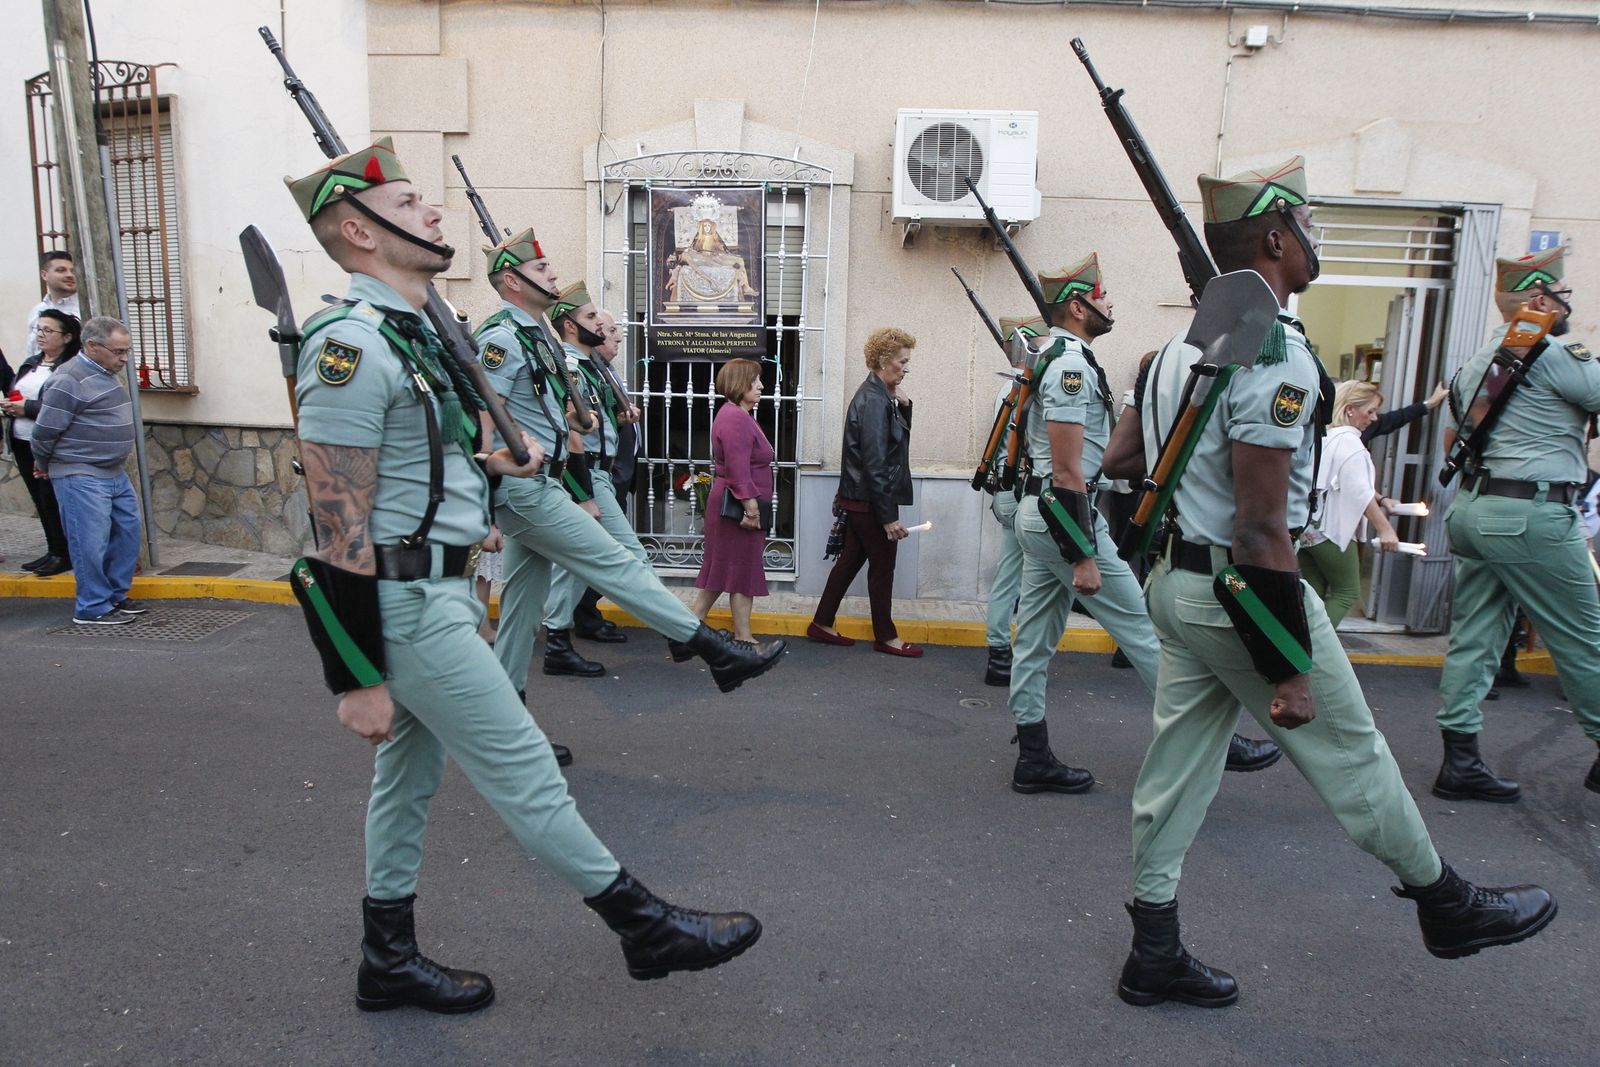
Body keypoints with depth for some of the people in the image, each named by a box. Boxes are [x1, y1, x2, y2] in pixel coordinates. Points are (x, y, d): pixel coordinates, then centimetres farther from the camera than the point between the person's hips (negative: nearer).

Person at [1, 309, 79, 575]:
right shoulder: (30, 363, 14)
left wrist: (28, 407, -19)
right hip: (23, 443, 8)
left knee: (52, 500, -2)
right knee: (40, 500, 12)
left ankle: (63, 555, 9)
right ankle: (53, 551, 21)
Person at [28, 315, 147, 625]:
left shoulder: (106, 374, 12)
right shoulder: (69, 380, -17)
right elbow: (44, 431, -13)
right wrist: (45, 467, 3)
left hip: (115, 473, 9)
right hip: (81, 477, -9)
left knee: (127, 533, 13)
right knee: (92, 542, -4)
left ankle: (116, 595, 26)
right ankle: (92, 609, 5)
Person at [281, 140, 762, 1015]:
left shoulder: (420, 334, 12)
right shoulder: (352, 346, -18)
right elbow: (339, 525, -21)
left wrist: (491, 453, 6)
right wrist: (359, 678, -19)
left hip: (437, 589, 10)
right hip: (408, 606, -10)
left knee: (410, 774, 17)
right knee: (523, 770, -1)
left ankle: (388, 961, 33)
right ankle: (646, 927, 13)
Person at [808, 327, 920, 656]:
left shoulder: (878, 395, 10)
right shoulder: (874, 401, -19)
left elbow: (898, 440, 20)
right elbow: (874, 464, -22)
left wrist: (903, 407, 3)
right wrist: (889, 517, -21)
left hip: (859, 498, 9)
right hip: (871, 501, -9)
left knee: (851, 559, 15)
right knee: (882, 566, 3)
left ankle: (822, 624, 24)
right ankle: (885, 636, 17)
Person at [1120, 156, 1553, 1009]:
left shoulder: (1182, 343, 9)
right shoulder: (1275, 354, -19)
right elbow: (1261, 530, -23)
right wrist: (1290, 669, -18)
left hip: (1176, 581, 9)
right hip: (1240, 592, -8)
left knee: (1176, 769, 13)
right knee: (1350, 755, 12)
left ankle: (1153, 955, 23)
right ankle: (1449, 907, 35)